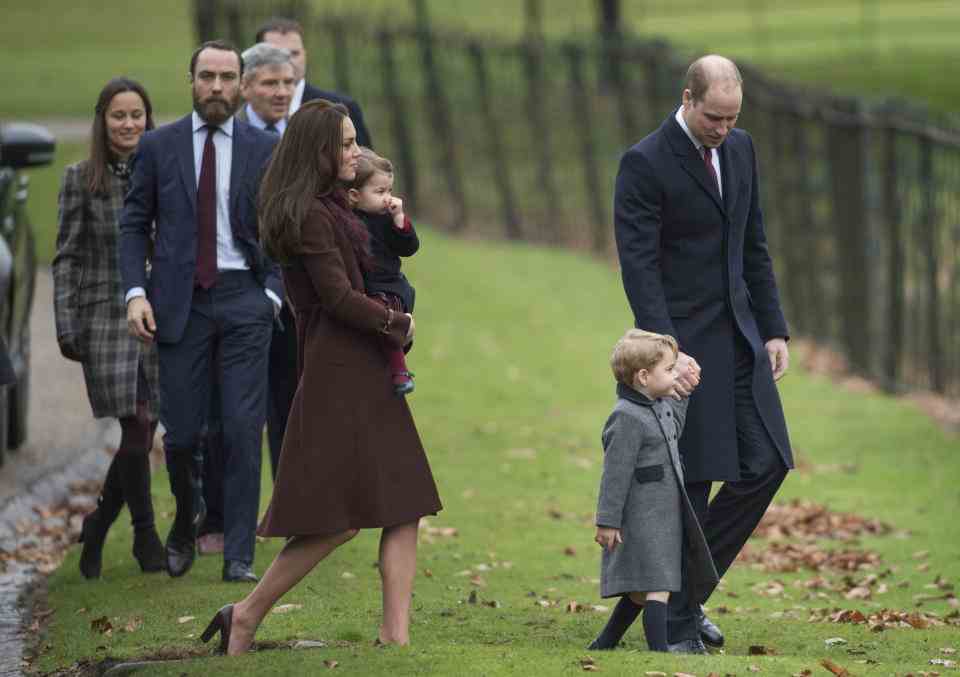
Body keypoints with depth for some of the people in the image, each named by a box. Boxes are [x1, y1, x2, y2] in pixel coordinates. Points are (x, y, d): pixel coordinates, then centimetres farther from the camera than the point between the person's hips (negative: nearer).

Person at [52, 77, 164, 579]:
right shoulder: (81, 180, 1)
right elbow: (67, 257, 1)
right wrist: (66, 329, -5)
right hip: (106, 316, -3)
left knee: (140, 435, 1)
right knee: (133, 428, -9)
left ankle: (94, 530, 18)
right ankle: (145, 533, 5)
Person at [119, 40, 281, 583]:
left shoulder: (265, 150, 5)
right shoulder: (159, 147, 5)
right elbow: (135, 224, 7)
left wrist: (273, 293, -4)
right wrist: (136, 291, -5)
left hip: (243, 299, 0)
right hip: (179, 301, 0)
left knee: (244, 431, -5)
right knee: (182, 431, 0)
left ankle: (239, 556, 0)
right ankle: (188, 519, 30)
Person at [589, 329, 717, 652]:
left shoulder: (662, 407, 10)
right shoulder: (627, 418, -19)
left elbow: (672, 433, 32)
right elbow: (615, 472, -19)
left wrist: (679, 397, 22)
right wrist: (607, 522, -18)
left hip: (665, 515, 10)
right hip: (642, 519, -10)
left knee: (640, 590, 17)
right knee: (658, 589, -12)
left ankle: (603, 645, 29)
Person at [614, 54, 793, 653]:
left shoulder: (740, 148, 9)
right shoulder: (645, 164, -14)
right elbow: (638, 267, -17)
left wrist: (774, 329, 10)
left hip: (740, 335, 7)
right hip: (685, 342, -7)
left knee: (767, 464, 3)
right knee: (692, 479, -4)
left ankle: (687, 584, 17)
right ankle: (677, 620, 7)